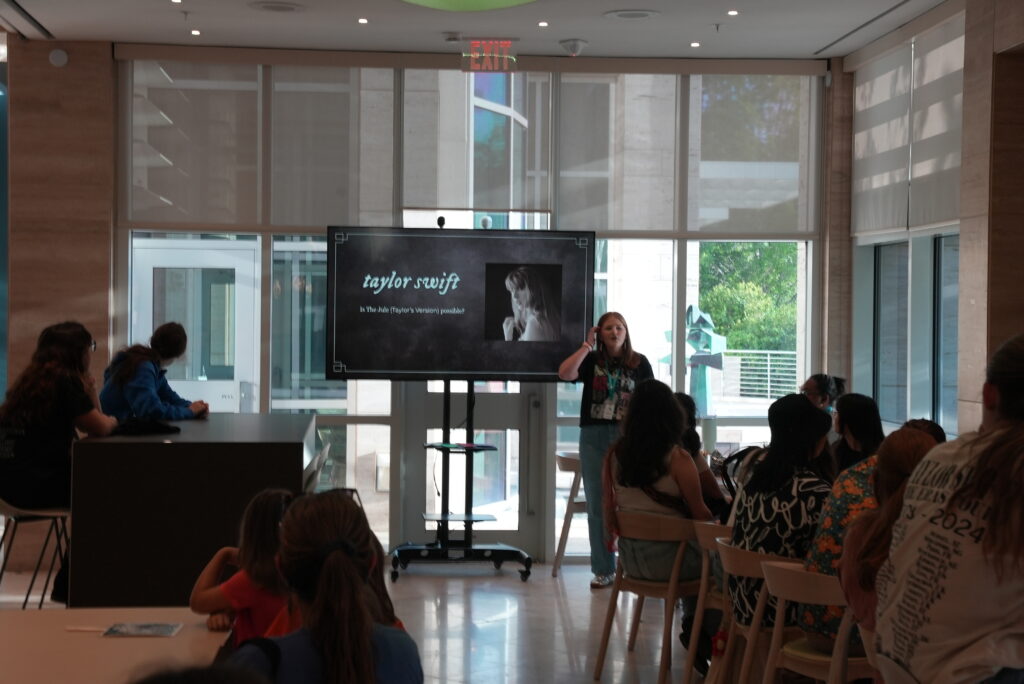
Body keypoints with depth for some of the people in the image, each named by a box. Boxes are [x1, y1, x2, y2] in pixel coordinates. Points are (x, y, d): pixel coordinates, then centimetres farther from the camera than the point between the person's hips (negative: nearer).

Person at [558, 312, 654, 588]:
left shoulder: (639, 363, 4)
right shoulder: (591, 361, 6)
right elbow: (564, 373, -13)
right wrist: (587, 346, -8)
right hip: (594, 437, 2)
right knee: (597, 504, 5)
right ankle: (603, 570, 13)